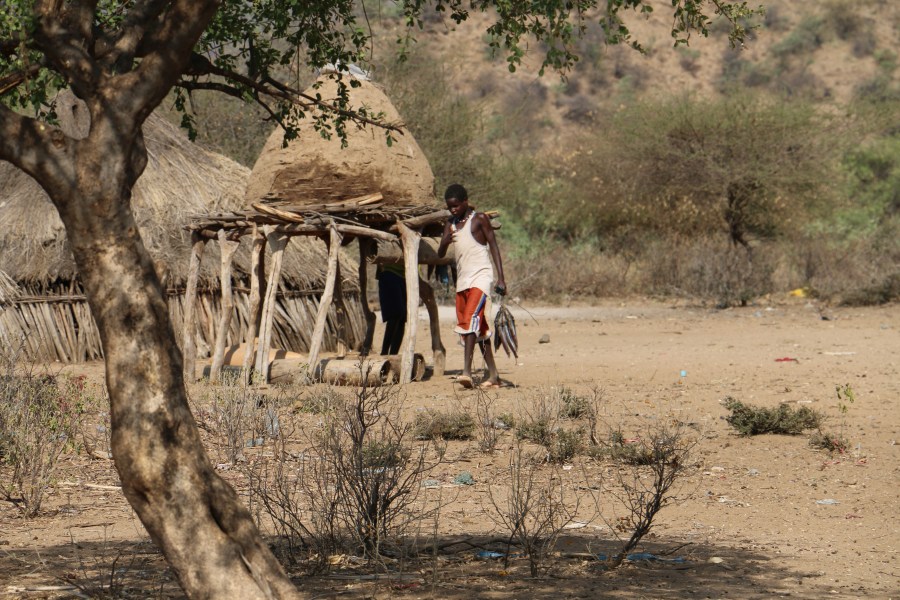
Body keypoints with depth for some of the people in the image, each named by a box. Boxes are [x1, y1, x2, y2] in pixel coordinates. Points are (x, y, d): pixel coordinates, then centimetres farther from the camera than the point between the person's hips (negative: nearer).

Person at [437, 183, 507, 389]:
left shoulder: (479, 218, -3)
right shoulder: (450, 224, 14)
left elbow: (493, 247, -4)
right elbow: (440, 254, 10)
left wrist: (501, 278, -11)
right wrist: (445, 242, -14)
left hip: (480, 277, -7)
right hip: (462, 280, 7)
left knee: (471, 320, -22)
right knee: (479, 329, 9)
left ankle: (467, 372, -30)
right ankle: (493, 376, 14)